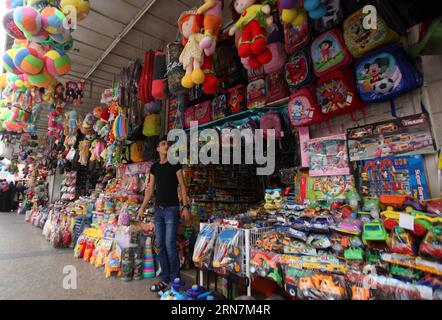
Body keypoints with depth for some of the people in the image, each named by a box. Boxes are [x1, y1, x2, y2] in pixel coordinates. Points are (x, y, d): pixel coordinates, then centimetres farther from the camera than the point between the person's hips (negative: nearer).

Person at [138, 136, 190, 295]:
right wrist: (143, 207, 12)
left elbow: (182, 186, -5)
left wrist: (185, 206, -13)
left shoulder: (174, 164, -2)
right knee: (160, 246, 9)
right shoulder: (154, 167, 12)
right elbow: (150, 189, 15)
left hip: (172, 209, -5)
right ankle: (165, 279, 22)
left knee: (170, 245, -6)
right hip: (158, 209, 5)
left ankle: (175, 280, 9)